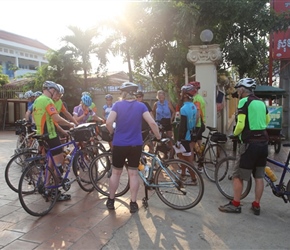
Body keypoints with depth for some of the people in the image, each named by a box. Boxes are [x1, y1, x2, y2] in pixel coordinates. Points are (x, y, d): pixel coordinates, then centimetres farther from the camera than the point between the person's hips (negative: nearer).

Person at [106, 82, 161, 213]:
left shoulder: (117, 105, -5)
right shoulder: (141, 106, -2)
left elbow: (108, 123, -16)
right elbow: (152, 123, -11)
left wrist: (112, 132, 4)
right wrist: (158, 137, 3)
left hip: (119, 144, 0)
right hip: (135, 145, 1)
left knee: (116, 172, 13)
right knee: (133, 173, 8)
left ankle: (111, 200, 24)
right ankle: (133, 203, 14)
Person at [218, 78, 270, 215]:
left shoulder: (244, 101, -11)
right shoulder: (261, 102, 12)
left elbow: (240, 125, -17)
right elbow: (267, 120, 24)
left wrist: (235, 134, 1)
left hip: (250, 143, -7)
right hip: (263, 142, 8)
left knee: (238, 176, 3)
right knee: (259, 176, 12)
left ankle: (235, 205, 10)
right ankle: (256, 205, 20)